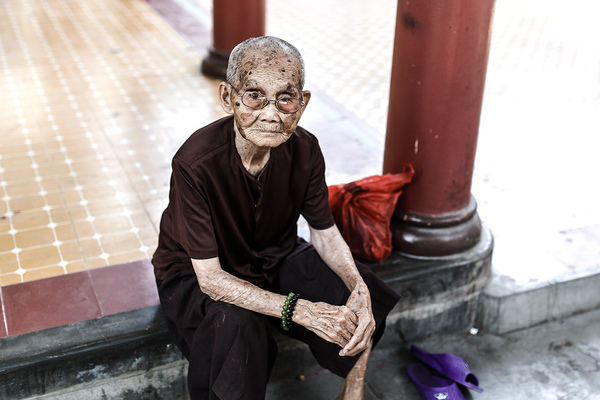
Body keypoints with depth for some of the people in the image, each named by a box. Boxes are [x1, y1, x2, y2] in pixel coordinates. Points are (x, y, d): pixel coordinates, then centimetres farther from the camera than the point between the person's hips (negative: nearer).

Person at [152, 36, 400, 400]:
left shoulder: (304, 149, -17)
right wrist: (299, 310, -36)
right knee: (236, 327, -37)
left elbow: (325, 233, -5)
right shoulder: (195, 164, -33)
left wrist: (359, 287, -25)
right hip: (195, 276, -4)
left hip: (275, 258, 5)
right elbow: (210, 279, -30)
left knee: (368, 299, -14)